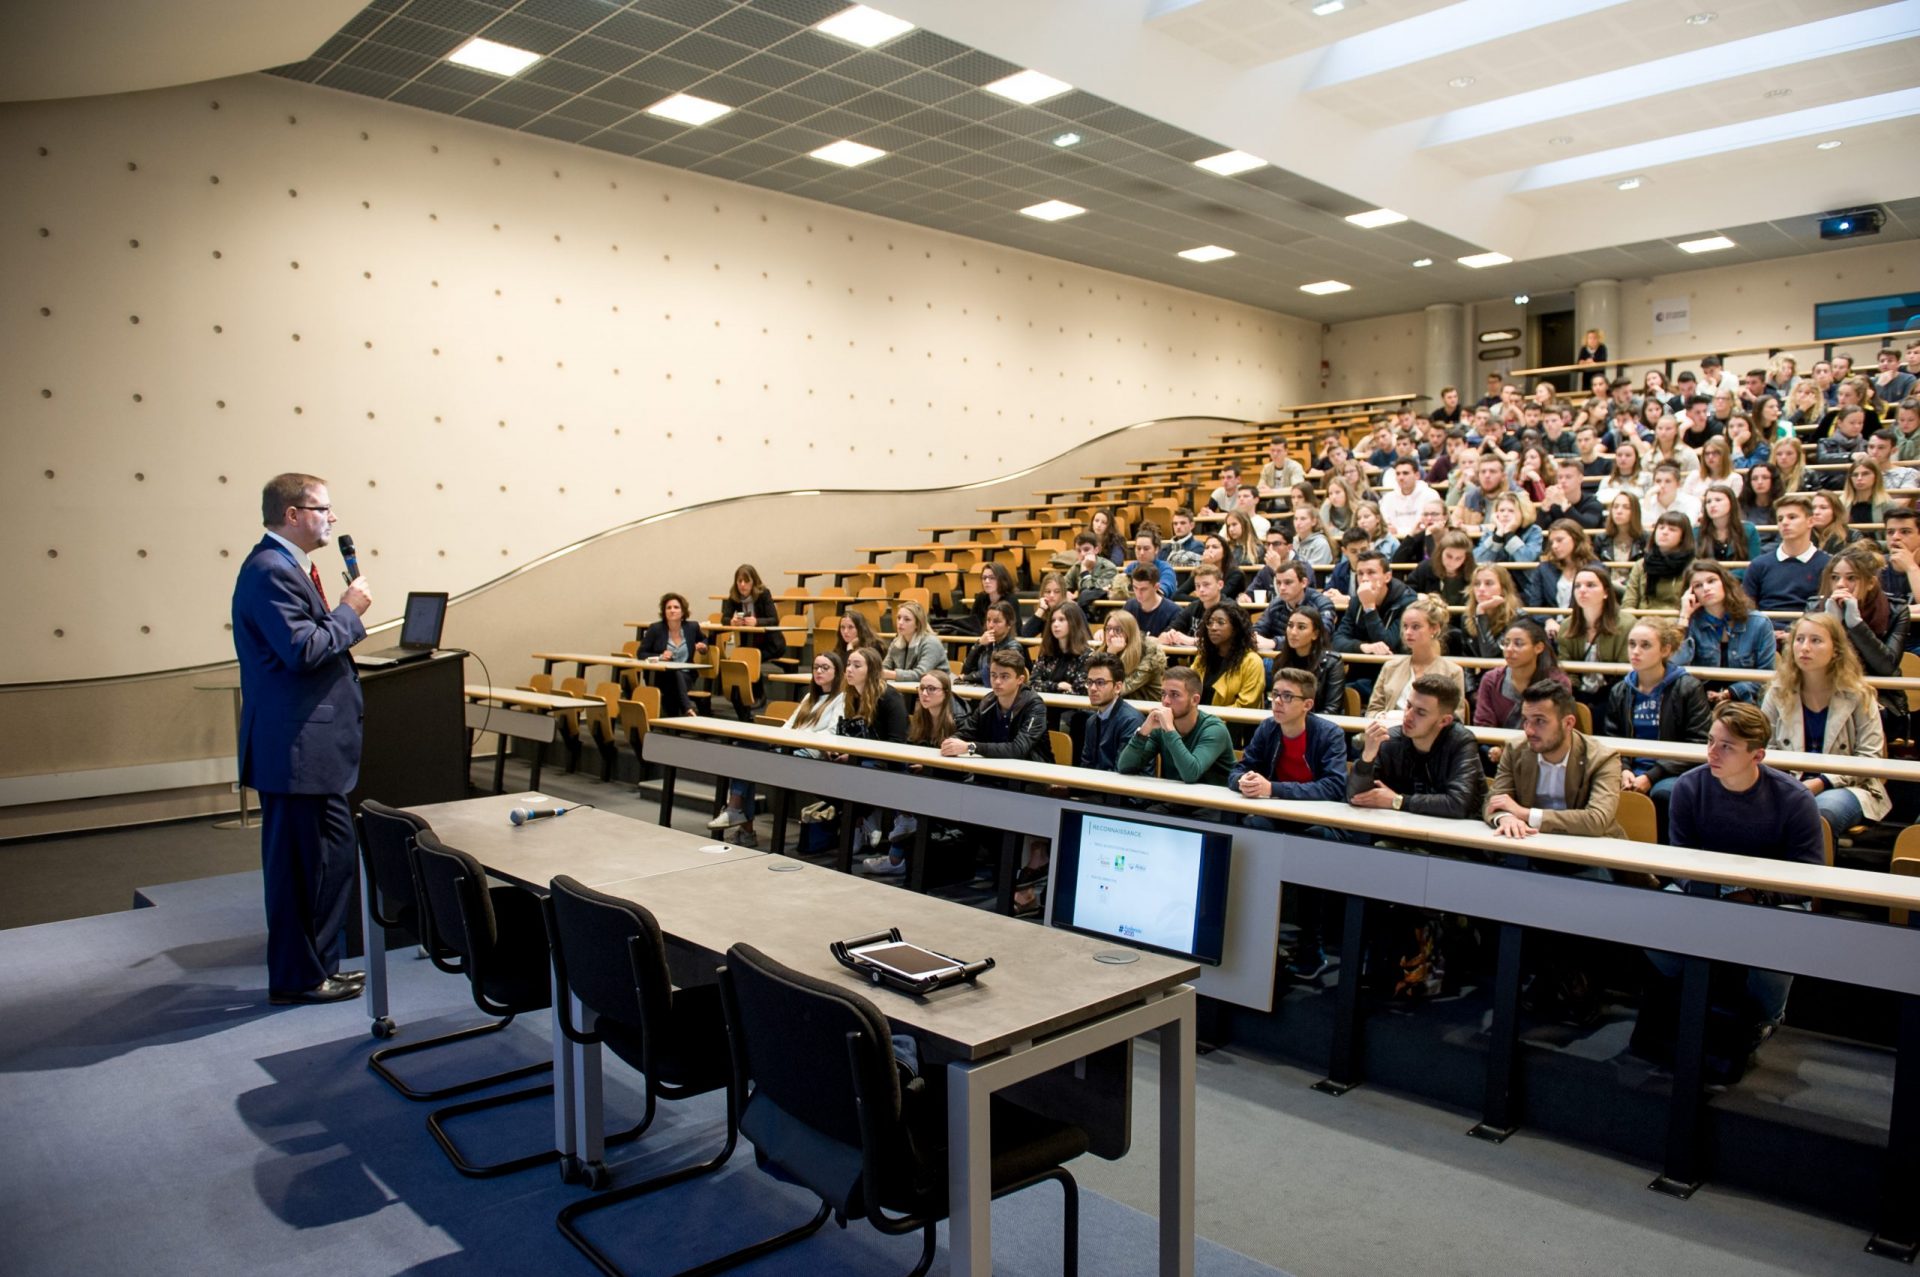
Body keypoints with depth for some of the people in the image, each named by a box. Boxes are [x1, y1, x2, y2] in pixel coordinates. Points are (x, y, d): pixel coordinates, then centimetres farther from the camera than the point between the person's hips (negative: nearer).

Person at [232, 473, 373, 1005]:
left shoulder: (285, 566, 16)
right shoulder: (271, 571, -17)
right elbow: (302, 650, -25)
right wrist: (349, 611, -14)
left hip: (310, 744, 11)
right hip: (298, 747, -11)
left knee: (327, 859, 17)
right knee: (306, 863, -2)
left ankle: (318, 965, 29)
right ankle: (299, 978, 10)